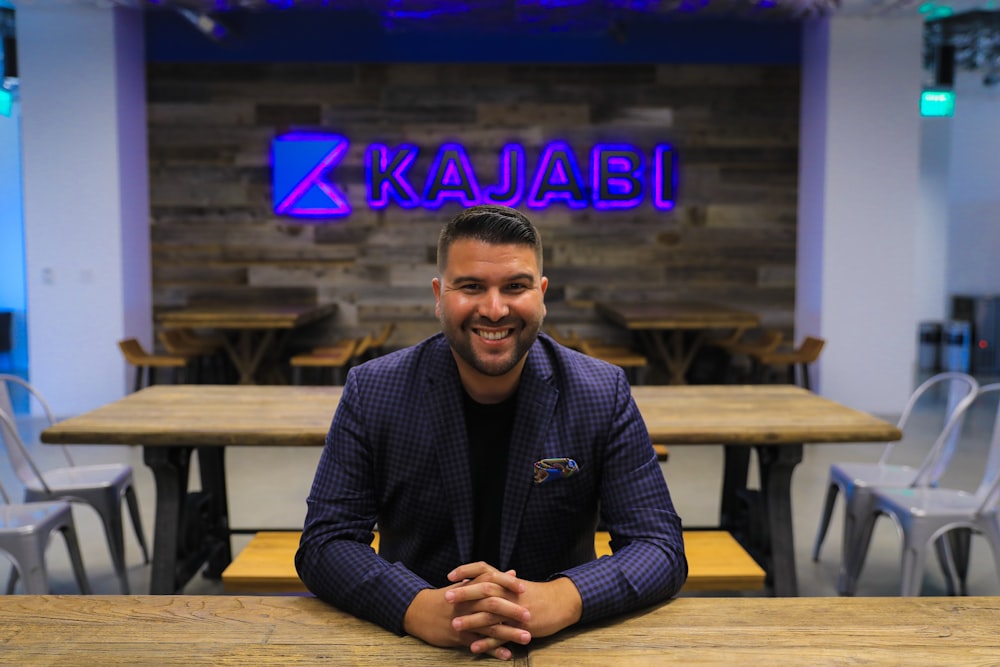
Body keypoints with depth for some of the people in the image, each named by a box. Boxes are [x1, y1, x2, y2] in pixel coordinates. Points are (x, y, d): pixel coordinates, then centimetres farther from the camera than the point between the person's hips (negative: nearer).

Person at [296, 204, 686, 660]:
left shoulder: (604, 395, -6)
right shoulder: (371, 392, -6)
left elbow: (661, 546, -7)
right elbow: (324, 542, -6)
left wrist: (557, 602, -27)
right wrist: (422, 609, -26)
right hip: (412, 645, -1)